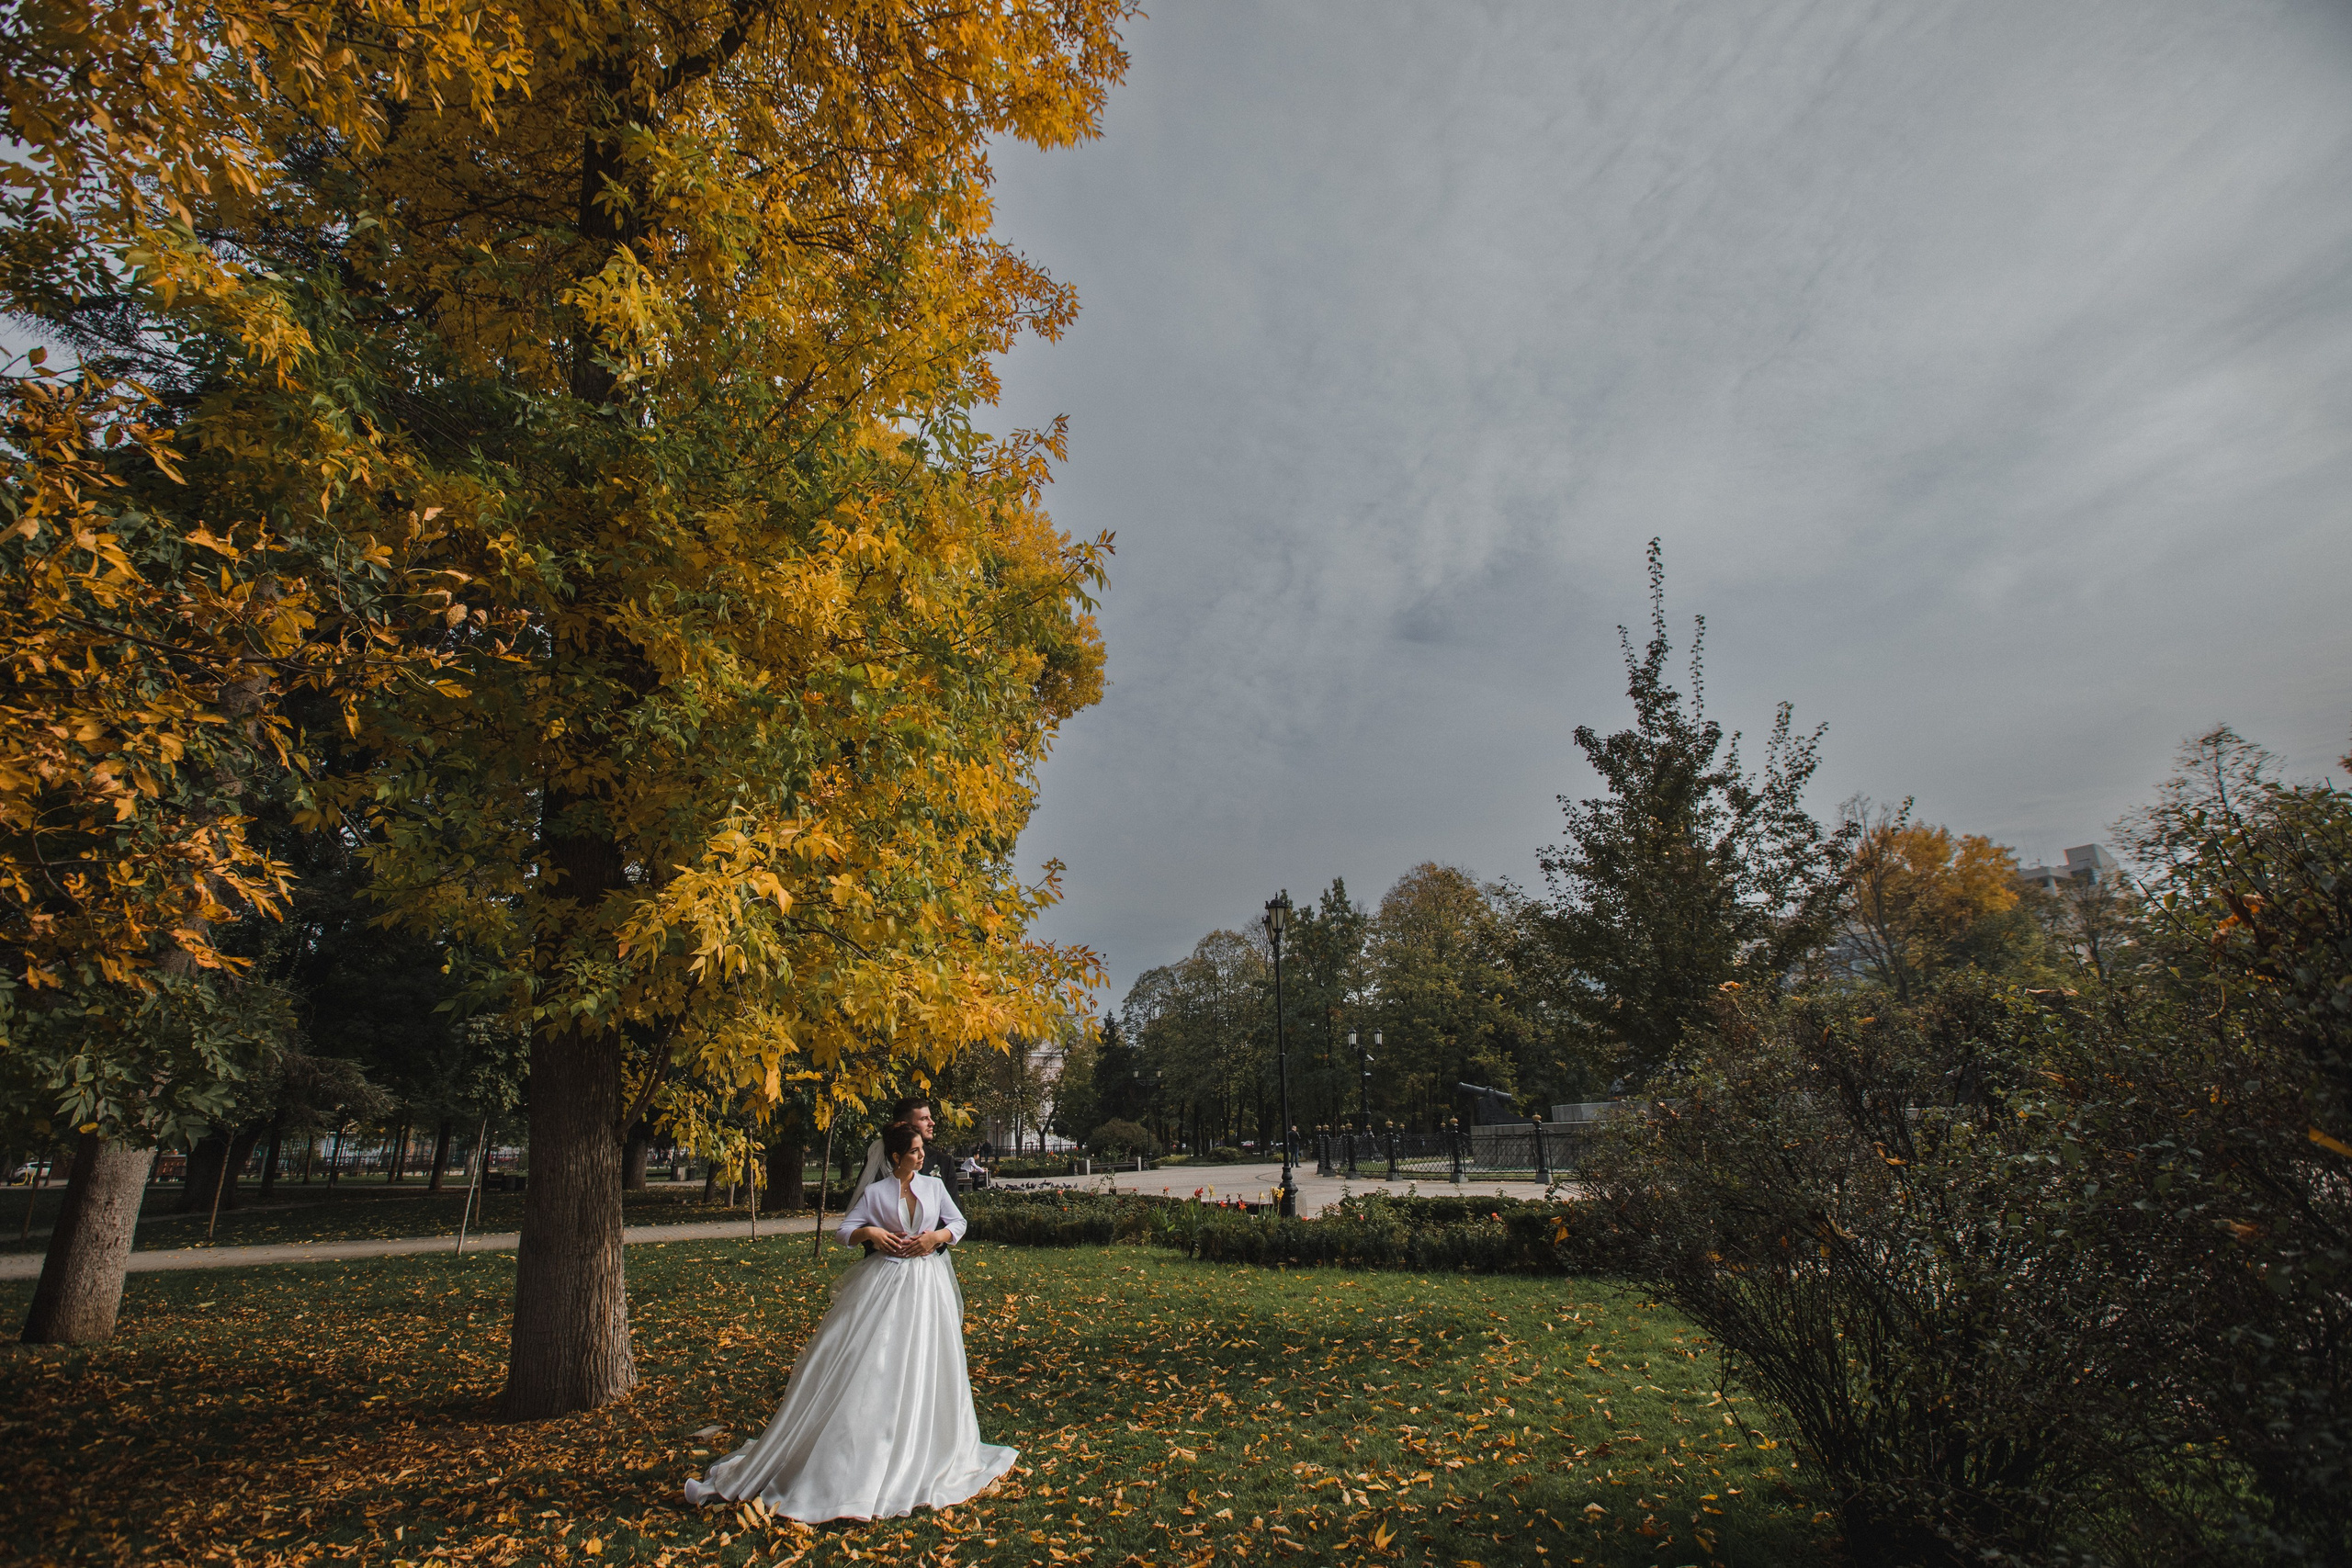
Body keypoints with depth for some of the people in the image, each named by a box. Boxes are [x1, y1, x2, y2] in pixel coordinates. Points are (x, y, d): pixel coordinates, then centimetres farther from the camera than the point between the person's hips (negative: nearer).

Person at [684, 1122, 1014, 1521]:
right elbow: (844, 1229, 2)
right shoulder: (875, 1193, -2)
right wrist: (871, 1232, -16)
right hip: (884, 1283, -2)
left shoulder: (934, 1186, 4)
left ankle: (922, 1454, 23)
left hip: (927, 1284, 2)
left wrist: (936, 1236, -10)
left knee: (924, 1368, 7)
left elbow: (959, 1223, 8)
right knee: (867, 1366, -3)